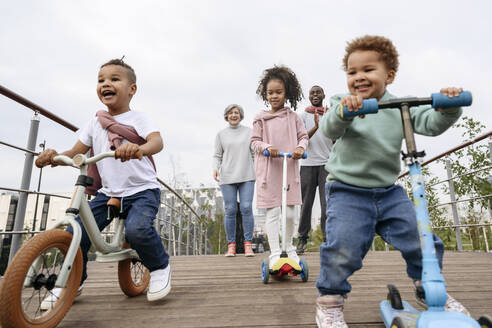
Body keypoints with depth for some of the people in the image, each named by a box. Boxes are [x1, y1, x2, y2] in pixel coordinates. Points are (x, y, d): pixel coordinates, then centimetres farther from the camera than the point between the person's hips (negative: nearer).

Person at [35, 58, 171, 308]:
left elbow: (157, 141, -23)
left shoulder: (137, 119, -4)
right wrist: (54, 156, -15)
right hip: (108, 192, 5)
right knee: (75, 231, -6)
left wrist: (139, 148, -46)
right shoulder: (95, 123, 9)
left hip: (142, 190, -5)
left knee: (136, 229, -30)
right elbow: (76, 152, 7)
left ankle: (160, 267, -1)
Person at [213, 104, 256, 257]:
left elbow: (255, 151, 12)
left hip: (247, 176, 0)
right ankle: (231, 245, 10)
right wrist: (215, 168, -8)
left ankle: (248, 244, 2)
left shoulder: (249, 132, 13)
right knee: (230, 210, -1)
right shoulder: (221, 134, 12)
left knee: (246, 208, -7)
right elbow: (217, 155, 11)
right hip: (227, 177, 0)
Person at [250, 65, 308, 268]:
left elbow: (303, 136, 9)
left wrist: (301, 147, -12)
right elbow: (254, 141, 3)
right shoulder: (261, 118, 4)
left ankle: (289, 247, 30)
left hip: (290, 169, 2)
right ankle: (275, 253, 9)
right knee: (272, 212, -1)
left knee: (290, 213, 6)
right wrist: (267, 147, -17)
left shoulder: (293, 117, 7)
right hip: (269, 171, -1)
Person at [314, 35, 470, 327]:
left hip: (389, 193, 4)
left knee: (423, 240, 4)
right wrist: (342, 112, -42)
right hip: (348, 192, -3)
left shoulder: (399, 107, 8)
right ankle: (330, 302, 8)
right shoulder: (343, 104, -2)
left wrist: (449, 107, -21)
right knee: (342, 248, -17)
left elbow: (431, 123, 0)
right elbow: (330, 130, -21)